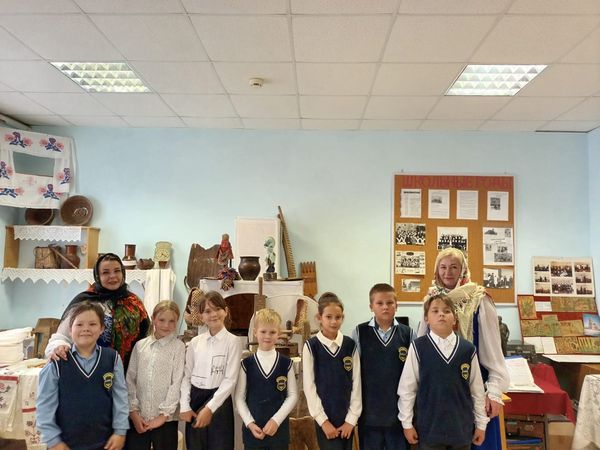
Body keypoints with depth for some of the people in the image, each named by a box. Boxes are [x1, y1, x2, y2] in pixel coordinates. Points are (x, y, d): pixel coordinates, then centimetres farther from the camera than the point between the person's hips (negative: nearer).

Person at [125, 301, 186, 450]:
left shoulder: (178, 347, -5)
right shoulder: (140, 345, 4)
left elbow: (177, 383, -8)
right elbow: (130, 380, 5)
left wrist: (163, 414, -11)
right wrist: (133, 411, -2)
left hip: (165, 418, -2)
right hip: (137, 418, 3)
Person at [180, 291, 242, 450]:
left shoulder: (233, 341, -7)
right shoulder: (195, 342, 4)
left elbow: (230, 380, -11)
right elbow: (186, 376, 6)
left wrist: (209, 408, -15)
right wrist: (185, 406, -3)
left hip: (219, 401, -3)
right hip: (195, 399, 3)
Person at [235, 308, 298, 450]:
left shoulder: (286, 363, -1)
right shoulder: (246, 364, -2)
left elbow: (293, 395, -1)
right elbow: (239, 397, 0)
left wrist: (276, 420, -9)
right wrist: (249, 423, -10)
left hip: (279, 429, 0)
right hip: (253, 429, 0)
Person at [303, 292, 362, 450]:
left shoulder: (350, 345, -1)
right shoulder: (311, 346, -7)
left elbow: (356, 382, 1)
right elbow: (309, 386, -7)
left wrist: (352, 418, -3)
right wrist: (323, 420, -9)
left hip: (347, 418, 3)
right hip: (325, 418, -2)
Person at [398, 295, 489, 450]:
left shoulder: (468, 349, -3)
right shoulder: (418, 347, -9)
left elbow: (477, 389, 5)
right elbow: (406, 388, -3)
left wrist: (481, 423, 9)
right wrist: (407, 423, -2)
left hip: (462, 427, 2)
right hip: (429, 427, -2)